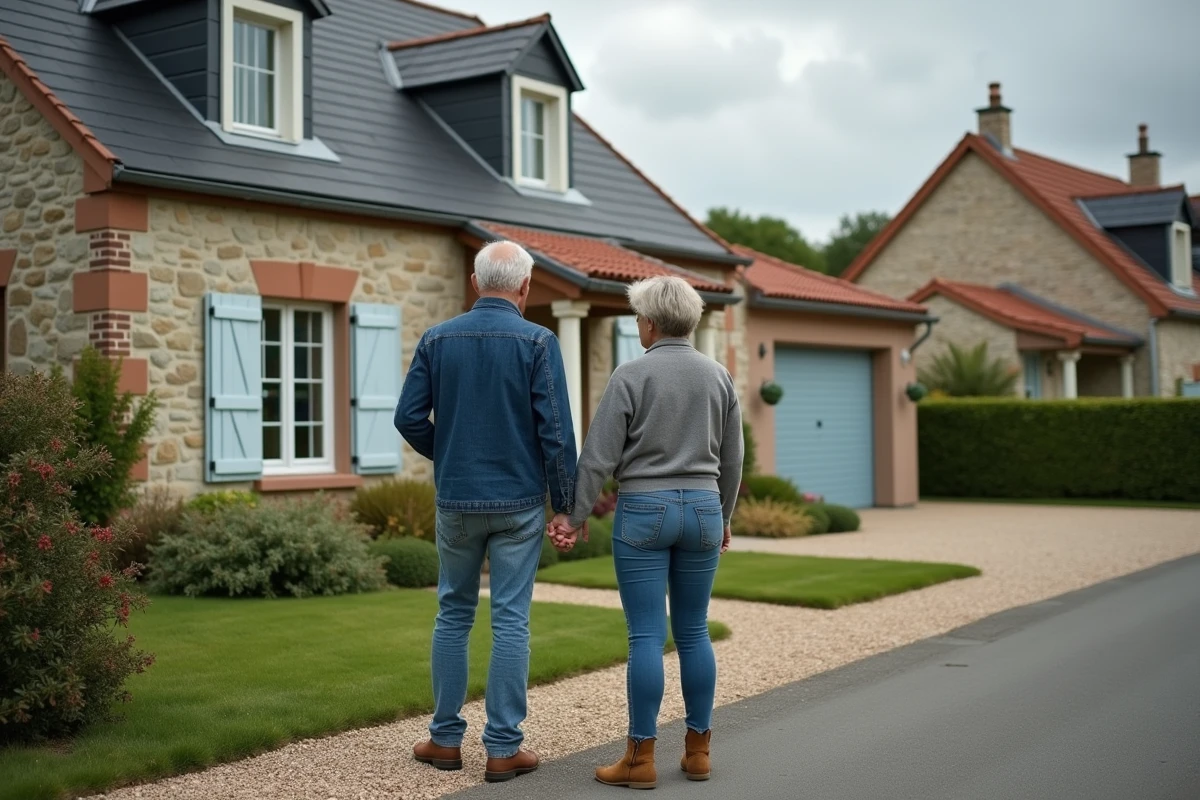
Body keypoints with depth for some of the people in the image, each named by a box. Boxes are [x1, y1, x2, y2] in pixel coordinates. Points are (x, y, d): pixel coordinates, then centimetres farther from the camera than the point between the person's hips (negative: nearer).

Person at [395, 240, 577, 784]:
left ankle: (446, 738, 19)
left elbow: (408, 417, -1)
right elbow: (555, 430, -11)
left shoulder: (438, 339, 1)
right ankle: (503, 748, 7)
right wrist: (565, 505, -4)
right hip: (518, 501, -3)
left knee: (453, 616, 14)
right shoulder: (537, 342, -8)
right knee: (511, 621, 2)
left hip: (456, 500, 3)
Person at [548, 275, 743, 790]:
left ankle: (641, 757, 2)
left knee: (646, 635, -2)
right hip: (701, 509, 4)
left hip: (643, 512, -4)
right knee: (693, 632, 12)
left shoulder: (631, 375, -8)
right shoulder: (718, 376, 5)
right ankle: (697, 750, 17)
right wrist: (723, 518, 23)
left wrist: (574, 516, -2)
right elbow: (731, 460, 11)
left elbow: (599, 455, -10)